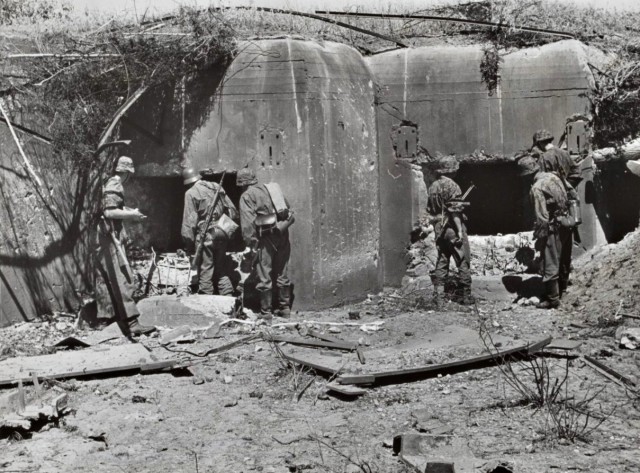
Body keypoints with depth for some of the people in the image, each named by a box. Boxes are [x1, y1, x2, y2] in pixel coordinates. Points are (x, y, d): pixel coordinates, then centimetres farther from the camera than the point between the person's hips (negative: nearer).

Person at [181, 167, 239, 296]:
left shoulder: (191, 193, -4)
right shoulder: (217, 187, 13)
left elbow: (189, 220, -9)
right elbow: (232, 210, 12)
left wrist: (189, 242, -6)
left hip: (205, 233, -6)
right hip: (222, 233, 6)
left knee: (205, 270, 0)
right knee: (222, 270, 14)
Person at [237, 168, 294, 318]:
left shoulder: (247, 196, -2)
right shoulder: (271, 189, 18)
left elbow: (248, 222, -14)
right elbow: (290, 213, 16)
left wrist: (251, 243, -14)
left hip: (266, 237, -6)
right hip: (282, 234, 6)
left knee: (264, 276, 2)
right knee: (282, 273, 15)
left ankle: (265, 311, 6)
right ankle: (285, 308, 21)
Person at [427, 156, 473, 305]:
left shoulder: (432, 187, 9)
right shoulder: (452, 186, -14)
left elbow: (430, 210, 13)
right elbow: (454, 210, -19)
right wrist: (460, 230, -17)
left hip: (439, 229, 7)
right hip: (452, 228, -7)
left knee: (441, 261, 12)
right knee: (463, 262, 1)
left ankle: (438, 295, 10)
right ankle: (466, 296, 3)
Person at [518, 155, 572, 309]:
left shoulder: (537, 188, -20)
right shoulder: (553, 177, 4)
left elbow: (542, 217, -20)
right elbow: (566, 200, 12)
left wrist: (539, 238, -13)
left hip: (554, 228, -9)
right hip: (567, 224, 9)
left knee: (550, 265, 2)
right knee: (563, 261, 20)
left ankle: (553, 299, 9)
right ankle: (560, 291, 36)